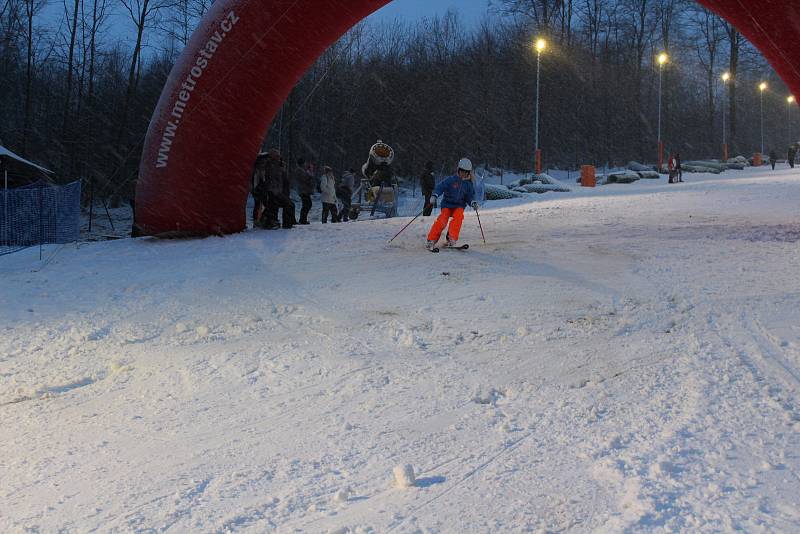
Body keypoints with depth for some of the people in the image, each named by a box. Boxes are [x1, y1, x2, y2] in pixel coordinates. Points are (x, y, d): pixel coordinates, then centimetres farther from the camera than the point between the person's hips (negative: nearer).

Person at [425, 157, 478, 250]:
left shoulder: (469, 184, 4)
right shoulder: (451, 180, -6)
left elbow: (469, 197, 6)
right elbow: (441, 187, -11)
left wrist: (473, 203, -15)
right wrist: (434, 196, -27)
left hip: (459, 206, 2)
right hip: (447, 204, -2)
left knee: (458, 216, -29)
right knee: (442, 220, -23)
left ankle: (452, 239, -27)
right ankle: (432, 240, -15)